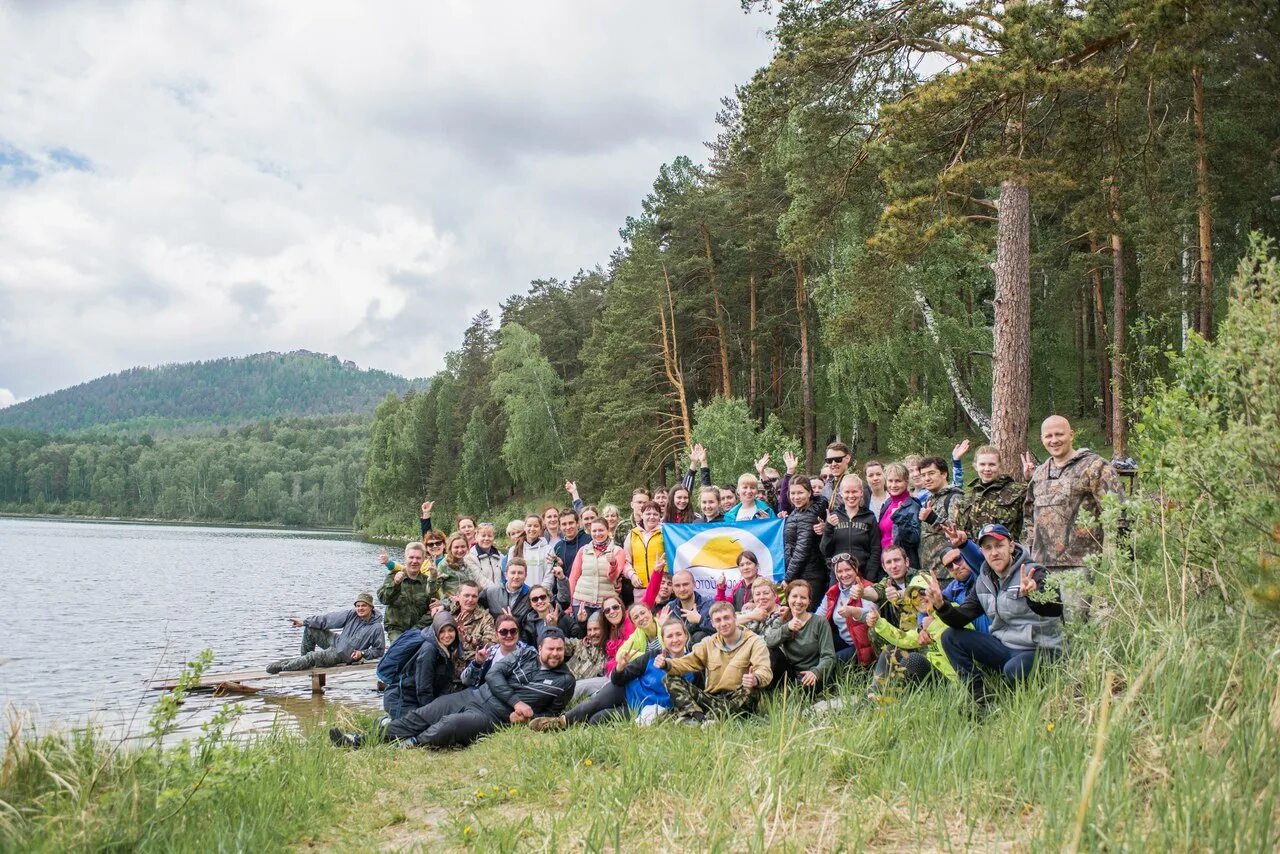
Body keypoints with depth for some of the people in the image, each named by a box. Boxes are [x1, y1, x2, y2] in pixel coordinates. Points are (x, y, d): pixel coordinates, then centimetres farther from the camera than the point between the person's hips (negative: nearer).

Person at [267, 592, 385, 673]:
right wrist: (304, 622, -3)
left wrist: (362, 653, -23)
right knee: (310, 629, -2)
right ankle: (305, 658, 14)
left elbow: (379, 650, -10)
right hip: (337, 642, 6)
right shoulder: (352, 614, -7)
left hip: (343, 656, -6)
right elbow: (329, 619, -4)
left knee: (312, 657, -23)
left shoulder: (376, 628, -20)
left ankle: (282, 666, -5)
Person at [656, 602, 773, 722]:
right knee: (671, 679, -11)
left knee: (751, 689, -37)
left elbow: (764, 671, -16)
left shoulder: (754, 642, -1)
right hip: (711, 698, 4)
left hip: (739, 701, -4)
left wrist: (755, 680, -42)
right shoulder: (708, 643, 16)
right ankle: (700, 719, -36)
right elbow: (687, 662, 9)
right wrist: (666, 664, -14)